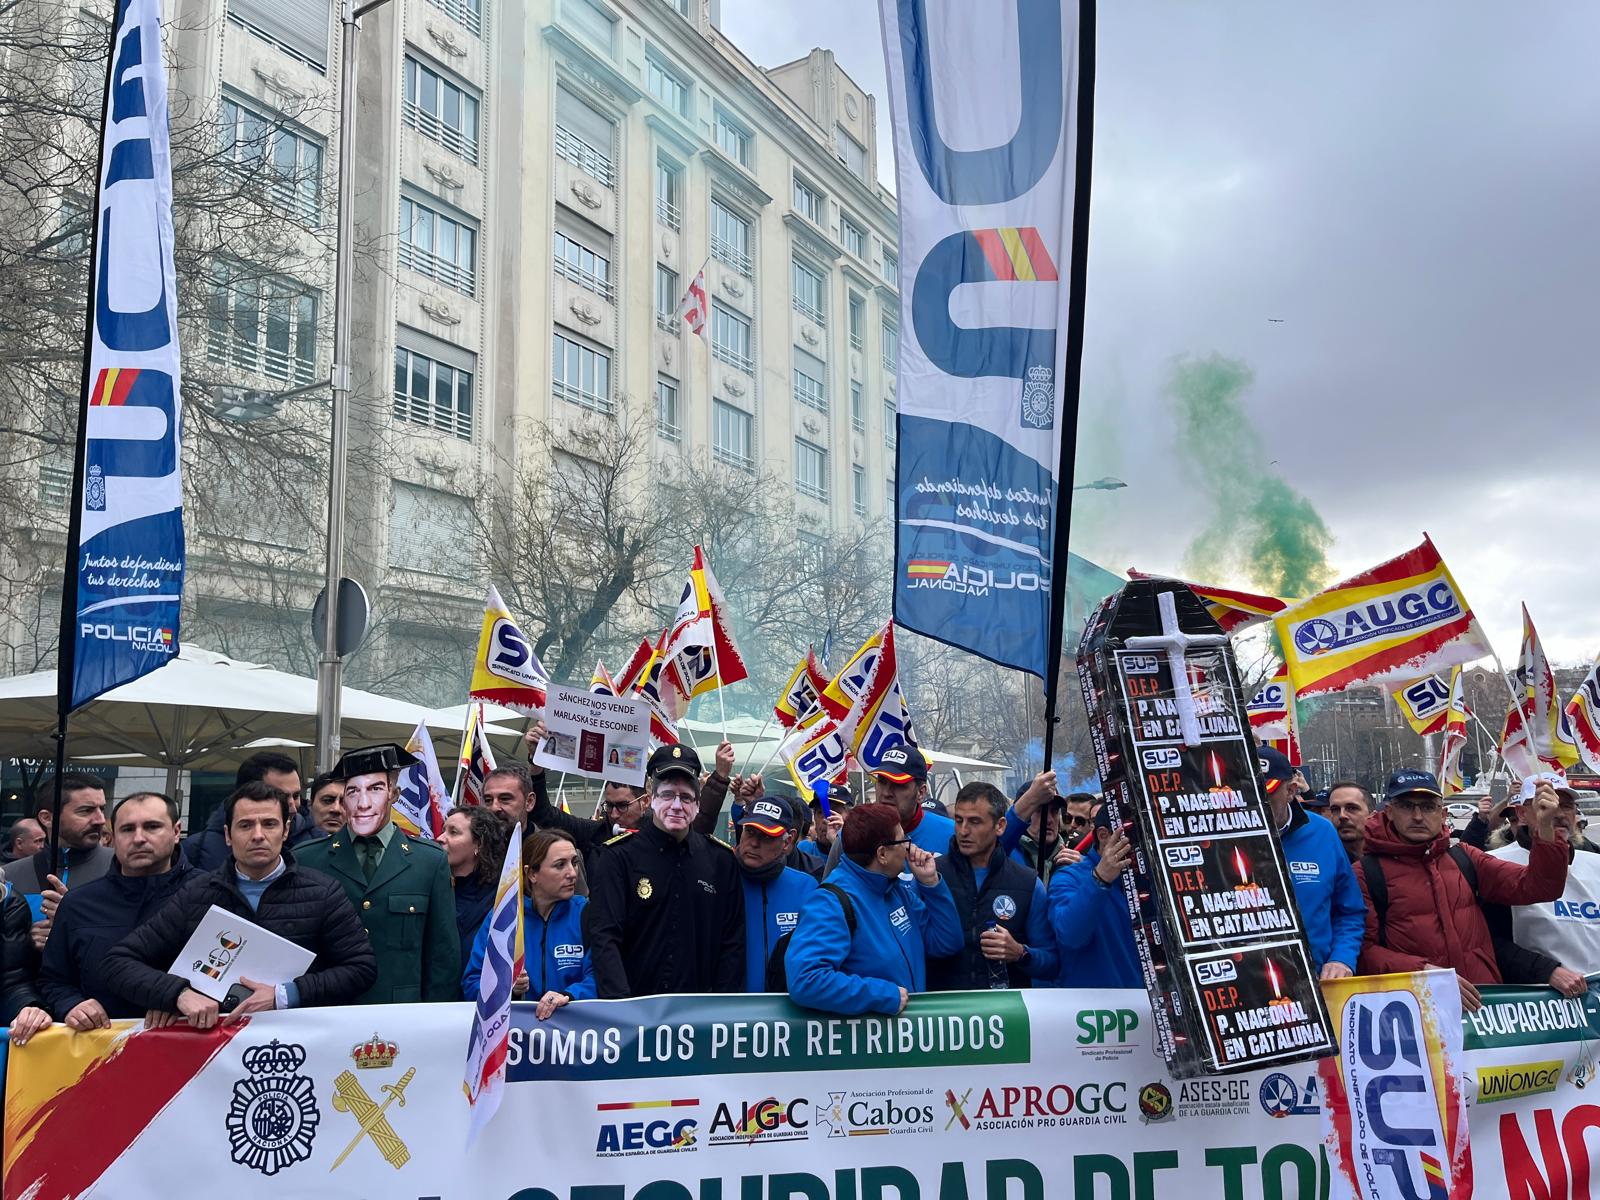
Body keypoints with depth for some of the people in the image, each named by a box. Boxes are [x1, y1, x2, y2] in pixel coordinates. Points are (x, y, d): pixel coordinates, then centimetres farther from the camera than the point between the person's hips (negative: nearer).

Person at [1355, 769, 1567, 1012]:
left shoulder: (1464, 859, 16)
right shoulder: (1366, 872, 2)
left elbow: (1537, 888, 8)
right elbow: (1362, 951, -5)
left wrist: (1545, 828, -6)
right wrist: (1425, 972, -17)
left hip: (1484, 998, 3)